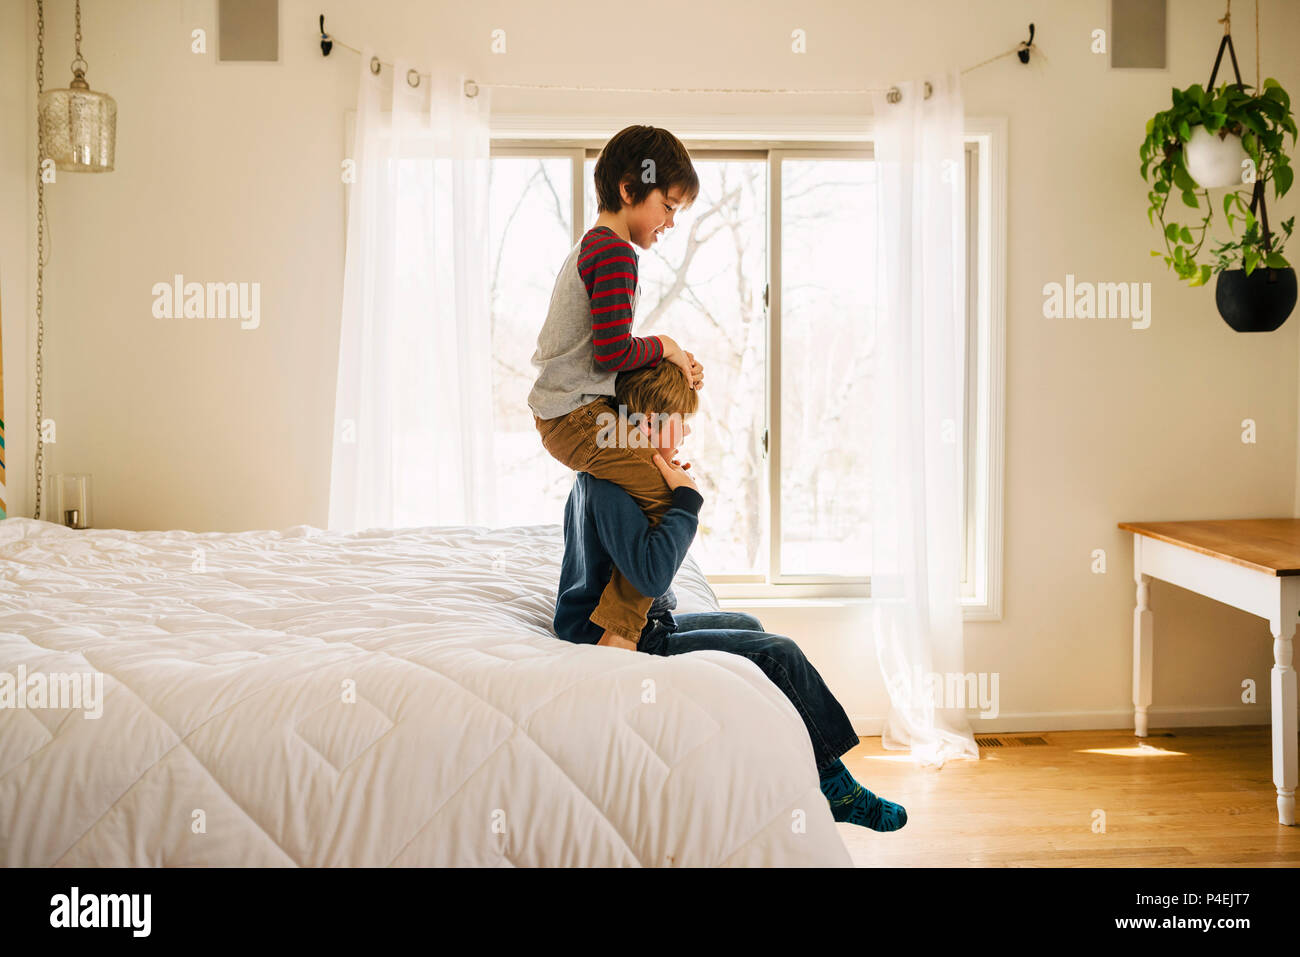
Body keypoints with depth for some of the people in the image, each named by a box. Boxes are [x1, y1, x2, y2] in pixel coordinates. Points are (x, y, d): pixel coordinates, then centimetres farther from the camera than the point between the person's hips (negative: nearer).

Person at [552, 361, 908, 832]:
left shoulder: (601, 470, 10)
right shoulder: (611, 484, -23)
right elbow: (651, 575, -35)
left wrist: (673, 489, 10)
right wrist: (685, 498, -23)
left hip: (642, 625, 11)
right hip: (625, 642, -11)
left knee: (747, 626, 25)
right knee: (780, 653, -13)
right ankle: (836, 786, -1)